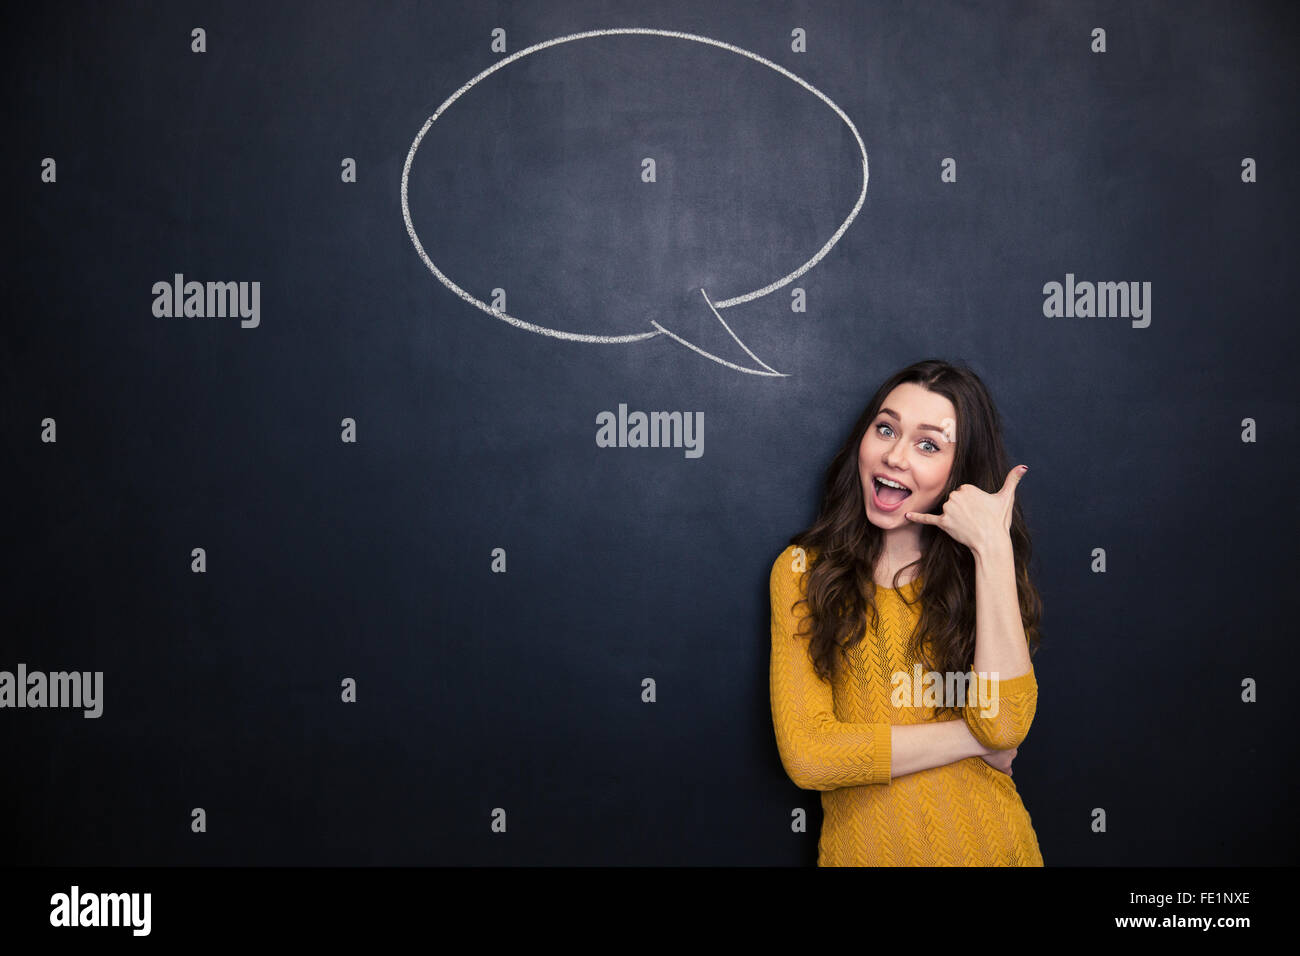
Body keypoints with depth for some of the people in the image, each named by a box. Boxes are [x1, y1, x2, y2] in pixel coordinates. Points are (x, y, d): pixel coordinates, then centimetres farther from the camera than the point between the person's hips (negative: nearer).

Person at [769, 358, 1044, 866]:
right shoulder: (803, 570, -7)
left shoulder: (982, 567, -3)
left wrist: (993, 548, -22)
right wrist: (974, 739, -14)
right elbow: (805, 755, -16)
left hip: (985, 844, 1)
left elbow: (1004, 725, -20)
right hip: (861, 847, -1)